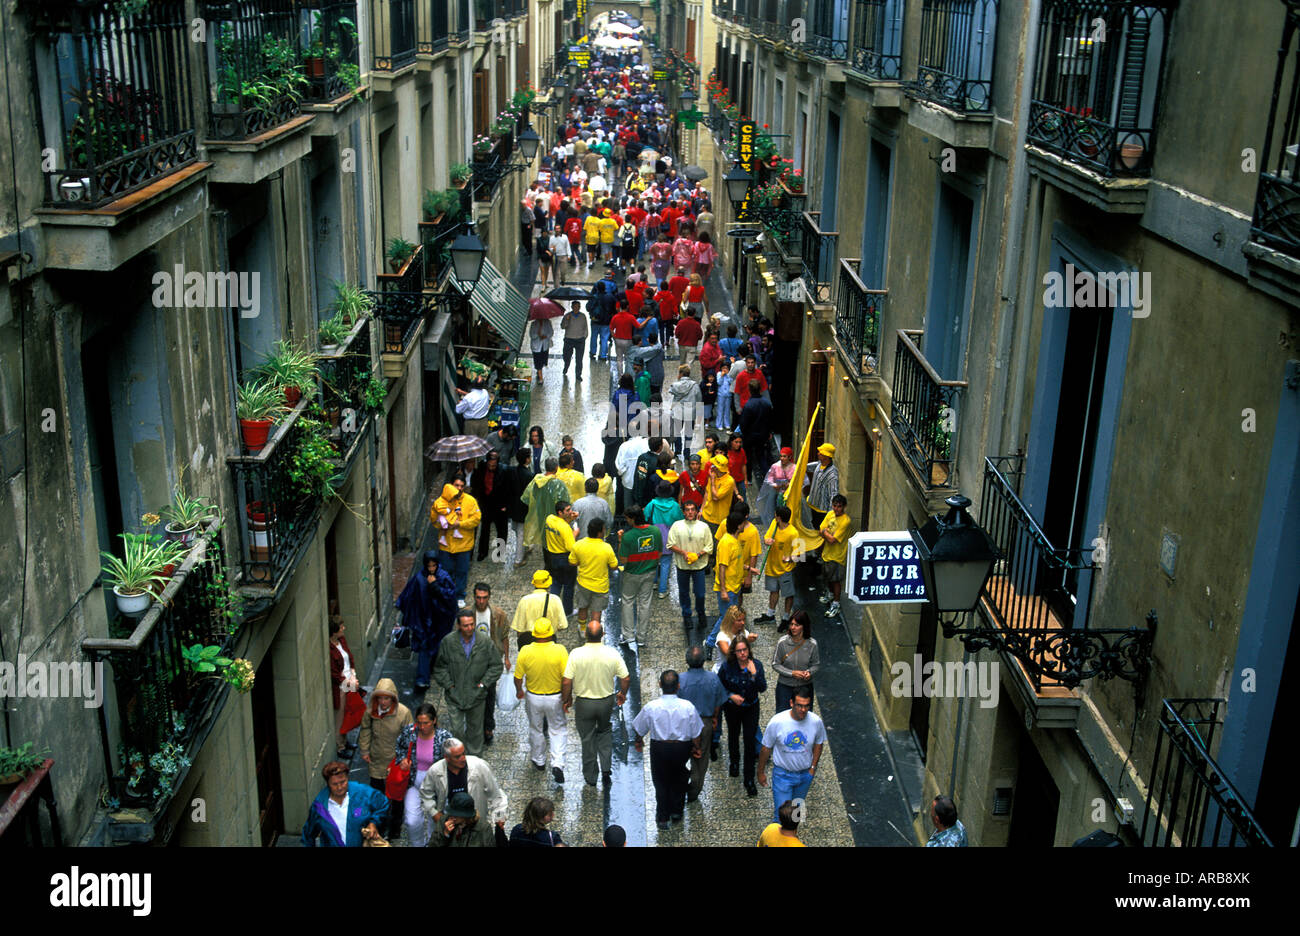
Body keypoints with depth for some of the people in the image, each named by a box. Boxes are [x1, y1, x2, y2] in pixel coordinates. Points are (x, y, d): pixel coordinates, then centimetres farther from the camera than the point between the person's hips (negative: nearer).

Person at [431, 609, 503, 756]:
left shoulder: (485, 641, -9)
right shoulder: (448, 642, -9)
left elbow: (496, 665, -1)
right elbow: (440, 667, 2)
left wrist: (483, 683, -7)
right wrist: (448, 685, -6)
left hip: (476, 694, 1)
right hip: (455, 694, -1)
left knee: (475, 727, 17)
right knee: (455, 729, -1)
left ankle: (475, 754, 37)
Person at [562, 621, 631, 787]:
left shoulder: (576, 654, -21)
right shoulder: (613, 654, -17)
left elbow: (567, 682, -18)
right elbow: (626, 679, -9)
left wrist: (567, 699, 1)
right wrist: (622, 694, 11)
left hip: (584, 703, -1)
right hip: (606, 701, 1)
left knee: (587, 739, 17)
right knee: (605, 732, 27)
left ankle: (590, 777, 30)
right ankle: (606, 768, 15)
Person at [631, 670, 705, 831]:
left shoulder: (651, 707, -19)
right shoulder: (688, 707, -18)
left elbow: (639, 729, -3)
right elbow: (696, 733, -7)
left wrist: (639, 742, 19)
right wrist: (696, 748, 13)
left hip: (659, 748, -1)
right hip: (682, 748, 1)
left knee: (661, 782, 19)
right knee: (679, 779, 27)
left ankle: (662, 818, 29)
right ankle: (677, 812, 39)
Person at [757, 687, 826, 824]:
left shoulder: (816, 722, -17)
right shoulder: (777, 721, -24)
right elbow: (766, 748, -9)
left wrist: (813, 767, 2)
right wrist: (761, 772, -1)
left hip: (806, 774, 3)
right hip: (782, 774, -3)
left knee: (797, 807, 23)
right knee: (782, 813, -4)